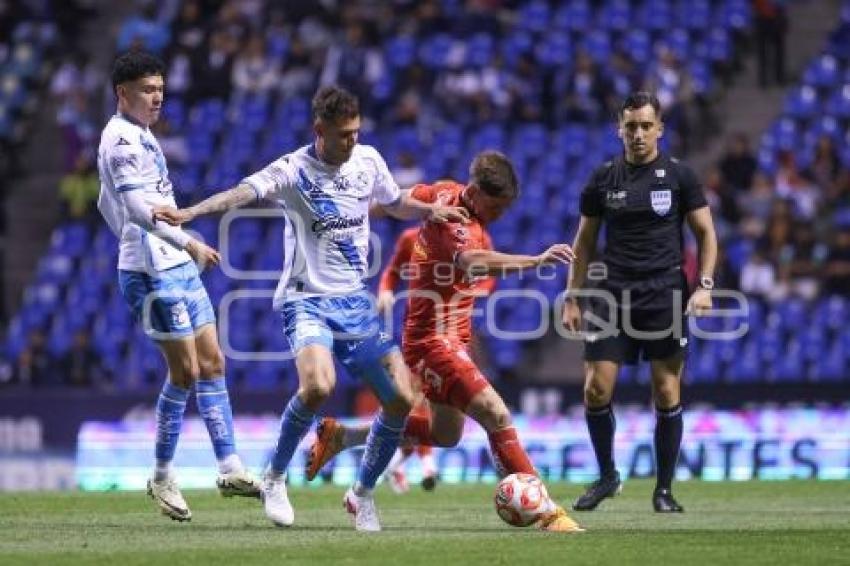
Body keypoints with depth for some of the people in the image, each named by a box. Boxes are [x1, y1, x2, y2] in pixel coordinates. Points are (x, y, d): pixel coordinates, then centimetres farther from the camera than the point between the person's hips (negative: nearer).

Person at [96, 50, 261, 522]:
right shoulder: (121, 139, -14)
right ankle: (162, 478, 5)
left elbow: (107, 205, 28)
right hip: (154, 271, -10)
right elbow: (140, 208, -25)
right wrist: (187, 243, -30)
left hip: (178, 268, 10)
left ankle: (229, 468, 7)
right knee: (184, 372, -6)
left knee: (212, 364, 6)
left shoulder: (139, 137, 17)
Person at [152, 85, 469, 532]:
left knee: (401, 399, -3)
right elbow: (242, 193, -26)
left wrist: (429, 211, 4)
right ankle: (274, 479, -9)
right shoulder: (294, 171, -11)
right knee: (319, 383, -31)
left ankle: (363, 494, 18)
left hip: (355, 301, 6)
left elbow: (395, 203, 24)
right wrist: (189, 213, -43)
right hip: (307, 300, -6)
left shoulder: (368, 161, 5)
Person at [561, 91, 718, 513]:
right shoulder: (603, 179, 7)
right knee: (596, 389, -7)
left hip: (665, 295, -2)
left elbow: (705, 232, 4)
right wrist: (572, 297, 9)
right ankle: (606, 477, 13)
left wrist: (704, 285, -8)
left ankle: (664, 489, 9)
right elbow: (584, 242, 14)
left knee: (667, 394, -2)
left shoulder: (678, 175, 1)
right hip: (612, 295, 2)